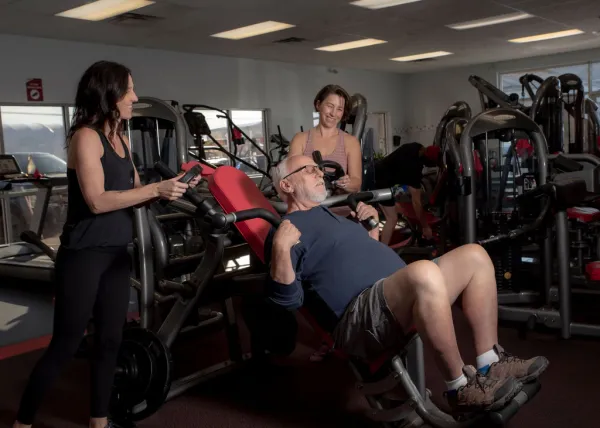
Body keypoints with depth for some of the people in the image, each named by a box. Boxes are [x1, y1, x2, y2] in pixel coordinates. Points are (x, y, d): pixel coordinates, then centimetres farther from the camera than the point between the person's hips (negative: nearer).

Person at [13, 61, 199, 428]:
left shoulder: (122, 139, 11)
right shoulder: (85, 136, -13)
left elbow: (134, 192, 13)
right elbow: (97, 201, -22)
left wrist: (172, 187, -3)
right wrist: (157, 189, -21)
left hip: (117, 253, 8)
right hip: (84, 255, -8)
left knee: (110, 340, 13)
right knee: (65, 344, 0)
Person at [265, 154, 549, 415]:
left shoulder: (329, 215, 29)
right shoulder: (288, 229, 0)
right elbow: (286, 299, -12)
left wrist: (372, 225, 23)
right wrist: (281, 247, -25)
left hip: (404, 292, 10)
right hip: (359, 317, -10)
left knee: (474, 256, 2)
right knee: (425, 272, -37)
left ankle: (491, 365, -2)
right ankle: (462, 388, -22)